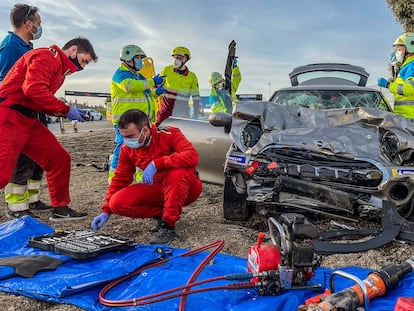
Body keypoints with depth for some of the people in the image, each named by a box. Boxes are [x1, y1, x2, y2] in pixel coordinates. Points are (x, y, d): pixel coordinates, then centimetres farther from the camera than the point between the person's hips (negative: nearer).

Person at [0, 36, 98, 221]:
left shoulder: (60, 70, 20)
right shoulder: (47, 57, -11)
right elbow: (33, 89, -25)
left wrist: (64, 112, 3)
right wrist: (66, 109, -17)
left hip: (28, 121, 10)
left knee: (60, 159, 8)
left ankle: (60, 209, 18)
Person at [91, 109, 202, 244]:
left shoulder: (169, 134, -20)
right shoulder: (127, 149, -3)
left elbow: (192, 156, -34)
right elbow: (120, 179, 5)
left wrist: (156, 163, -39)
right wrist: (106, 211, 0)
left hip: (186, 188, -4)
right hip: (158, 189, 5)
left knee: (178, 172, -40)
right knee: (117, 203, -17)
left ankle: (168, 225, -25)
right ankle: (163, 213, -2)